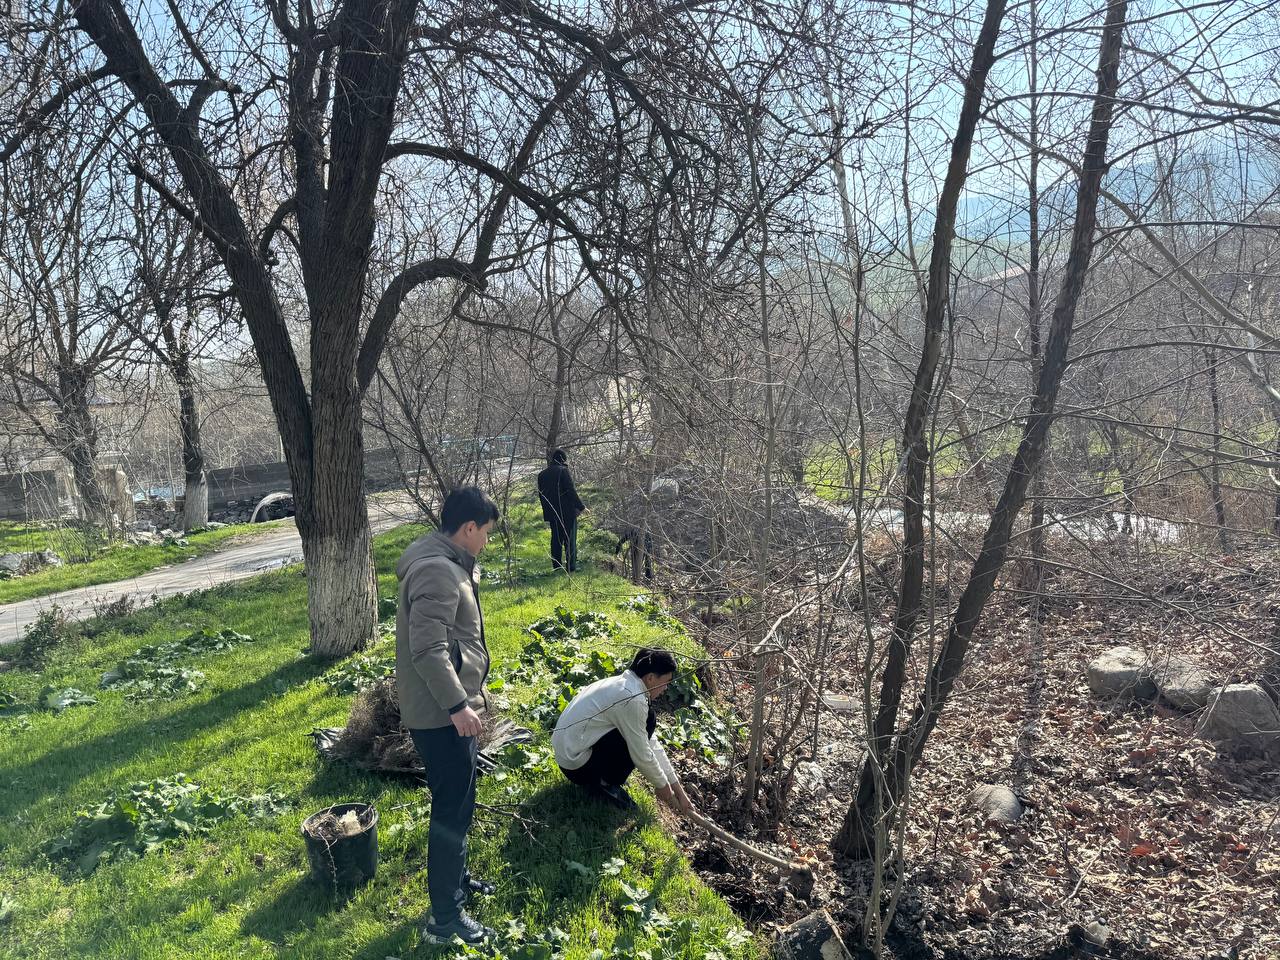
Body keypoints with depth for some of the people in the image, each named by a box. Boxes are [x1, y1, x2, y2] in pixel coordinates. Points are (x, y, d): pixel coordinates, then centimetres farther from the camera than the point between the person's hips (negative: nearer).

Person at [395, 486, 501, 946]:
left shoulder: (447, 564, 11)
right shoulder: (437, 571, -23)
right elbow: (428, 647, -29)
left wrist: (468, 693, 25)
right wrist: (457, 704, -26)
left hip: (450, 707, 11)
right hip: (441, 714, -11)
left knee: (458, 803, 24)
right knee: (452, 811, -1)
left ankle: (455, 878, 42)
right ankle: (444, 919, 10)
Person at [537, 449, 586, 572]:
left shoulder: (542, 474, 10)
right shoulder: (564, 471, -11)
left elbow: (541, 494, 14)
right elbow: (571, 491, -15)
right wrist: (581, 506, -10)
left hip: (552, 513, 6)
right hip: (567, 511, -5)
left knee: (556, 539, 12)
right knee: (570, 539, 2)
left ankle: (556, 566, 14)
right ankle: (571, 566, 2)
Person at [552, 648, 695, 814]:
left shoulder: (623, 683, 6)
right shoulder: (632, 699, -23)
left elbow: (652, 743, 10)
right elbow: (642, 756, -16)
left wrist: (676, 787, 12)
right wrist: (661, 785, 2)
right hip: (576, 763, -9)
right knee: (647, 721, -14)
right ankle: (604, 784, -3)